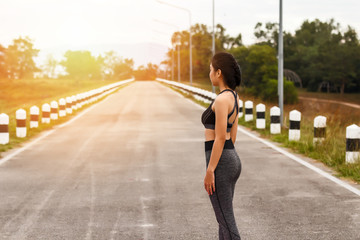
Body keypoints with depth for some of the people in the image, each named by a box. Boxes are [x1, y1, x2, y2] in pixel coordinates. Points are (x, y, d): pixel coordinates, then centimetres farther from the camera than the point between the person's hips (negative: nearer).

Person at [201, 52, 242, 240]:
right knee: (225, 218, 15)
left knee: (226, 221, -3)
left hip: (220, 164, -10)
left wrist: (209, 171, -19)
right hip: (232, 161, 10)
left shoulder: (222, 99, -17)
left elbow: (220, 138, -20)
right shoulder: (234, 97, 12)